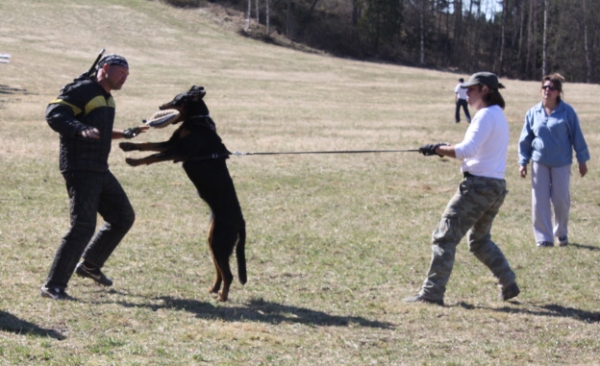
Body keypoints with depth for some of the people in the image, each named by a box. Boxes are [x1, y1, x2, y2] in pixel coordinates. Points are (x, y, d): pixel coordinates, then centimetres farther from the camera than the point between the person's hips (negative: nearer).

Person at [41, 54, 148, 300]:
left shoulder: (106, 97, 18)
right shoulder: (82, 90, -11)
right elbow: (54, 114, -22)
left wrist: (125, 134, 29)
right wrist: (81, 129, -36)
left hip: (100, 170, 10)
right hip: (80, 169, -10)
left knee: (123, 217, 16)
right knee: (84, 225, -17)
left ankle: (90, 265, 30)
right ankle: (53, 286, -12)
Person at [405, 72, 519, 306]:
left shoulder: (486, 115, -12)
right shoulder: (499, 115, 18)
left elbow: (468, 150, -24)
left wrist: (438, 149, -16)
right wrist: (447, 150, 7)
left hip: (478, 185, -10)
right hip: (497, 187, 10)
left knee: (445, 237, -8)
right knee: (480, 240, 24)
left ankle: (431, 293, -11)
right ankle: (508, 284, 21)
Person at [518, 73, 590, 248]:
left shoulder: (567, 112, -5)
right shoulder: (533, 113, 2)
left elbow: (577, 136, 0)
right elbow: (525, 139, 10)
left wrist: (582, 160, 2)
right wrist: (523, 162, 7)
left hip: (561, 163, -2)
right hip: (539, 163, 2)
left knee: (561, 200, 3)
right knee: (540, 201, -1)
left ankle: (561, 233, 25)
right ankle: (544, 238, 5)